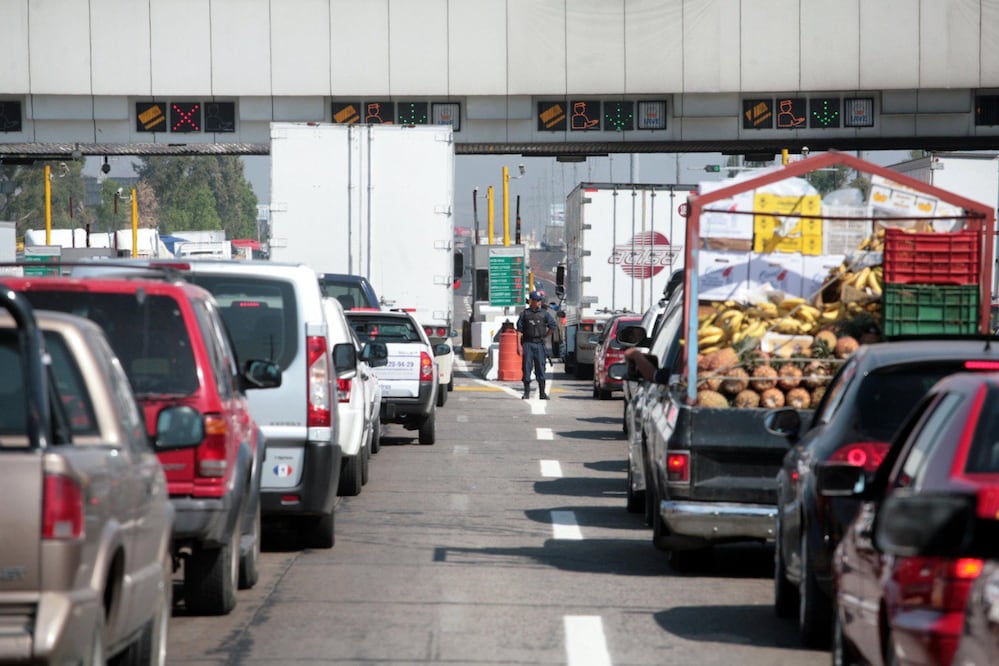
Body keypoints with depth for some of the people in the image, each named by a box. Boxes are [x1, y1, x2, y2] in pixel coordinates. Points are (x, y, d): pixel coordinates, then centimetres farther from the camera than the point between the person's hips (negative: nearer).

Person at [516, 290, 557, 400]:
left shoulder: (545, 313, 6)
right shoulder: (525, 313, 3)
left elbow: (553, 326, 12)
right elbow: (519, 330, 1)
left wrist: (545, 336, 7)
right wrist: (519, 345, -5)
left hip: (539, 344, 1)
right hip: (527, 344, -1)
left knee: (540, 368, 2)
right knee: (526, 367, -1)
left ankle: (542, 393, 6)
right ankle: (526, 392, 7)